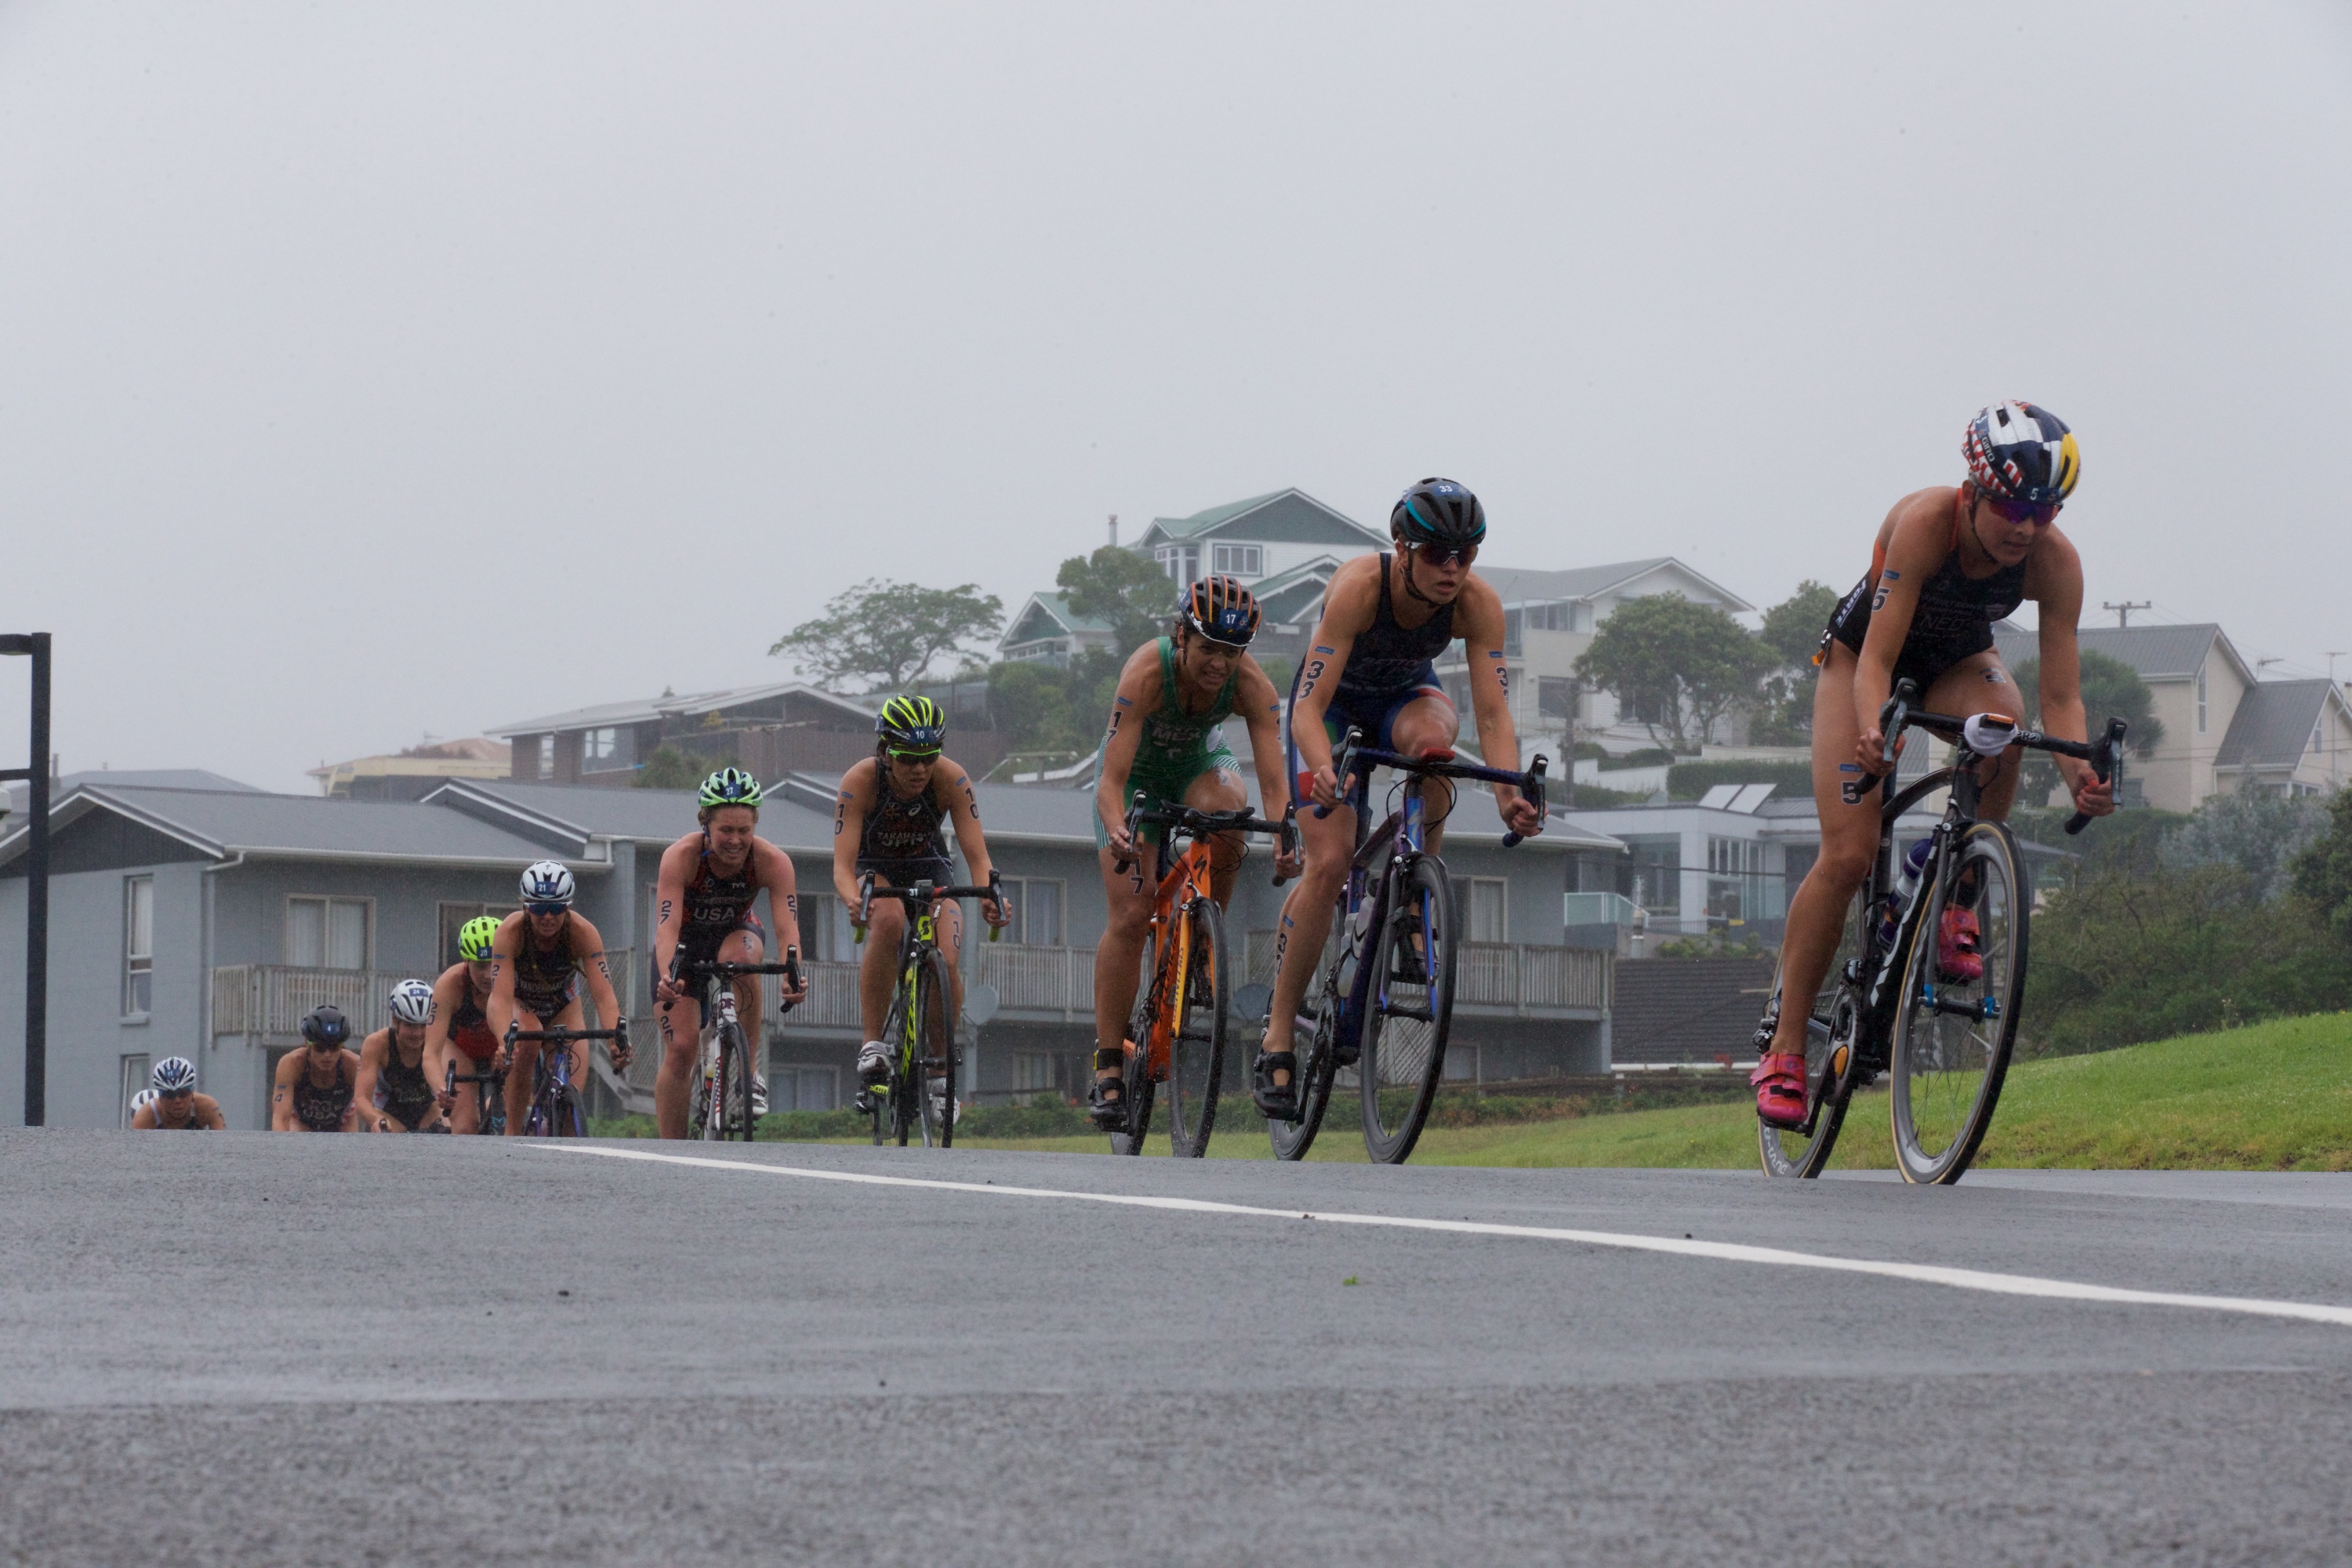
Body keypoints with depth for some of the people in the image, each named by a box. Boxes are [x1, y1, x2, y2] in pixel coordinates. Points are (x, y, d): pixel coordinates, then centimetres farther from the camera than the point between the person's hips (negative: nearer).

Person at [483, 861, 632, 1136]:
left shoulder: (582, 932, -32)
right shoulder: (510, 931, -34)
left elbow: (603, 994, -38)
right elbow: (501, 996, -43)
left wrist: (617, 1039, -56)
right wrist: (505, 1041, -61)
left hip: (562, 1005, 2)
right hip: (518, 1003, -2)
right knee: (527, 1044, -36)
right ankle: (512, 1132, -22)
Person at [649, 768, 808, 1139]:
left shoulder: (772, 861, -28)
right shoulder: (681, 857, -32)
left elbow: (787, 926, -37)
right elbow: (667, 926, -41)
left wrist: (791, 974, -56)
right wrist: (667, 977, -59)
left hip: (736, 934, 0)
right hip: (686, 944, 0)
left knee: (740, 956, -37)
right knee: (680, 1049, -12)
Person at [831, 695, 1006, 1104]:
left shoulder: (951, 779, -26)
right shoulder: (860, 781, -29)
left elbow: (978, 856, -27)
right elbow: (842, 865, -34)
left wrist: (988, 896, -49)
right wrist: (853, 900, -56)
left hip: (928, 870, 2)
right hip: (872, 870, -2)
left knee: (947, 963, -23)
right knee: (888, 919, -37)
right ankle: (872, 1045, -29)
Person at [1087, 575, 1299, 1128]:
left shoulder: (1251, 684, -30)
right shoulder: (1145, 673, -37)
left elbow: (1273, 778, -36)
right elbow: (1112, 781, -40)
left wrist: (1284, 838, -55)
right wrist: (1119, 834, -60)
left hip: (1201, 762, 2)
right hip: (1139, 772, -2)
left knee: (1223, 810, -35)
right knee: (1130, 916, -13)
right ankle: (1109, 1069, -7)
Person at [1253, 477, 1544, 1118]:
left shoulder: (1477, 602, -28)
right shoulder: (1359, 587, -36)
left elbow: (1492, 711, -32)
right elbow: (1309, 708, -40)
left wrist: (1508, 793, -50)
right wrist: (1324, 773, -60)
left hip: (1405, 695, 2)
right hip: (1335, 699, -2)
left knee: (1431, 739, -36)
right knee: (1329, 863, -19)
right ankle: (1277, 1041, -8)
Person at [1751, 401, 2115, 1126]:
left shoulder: (2055, 561, -27)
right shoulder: (1925, 522, -36)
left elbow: (2060, 695, -27)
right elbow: (1876, 660, -39)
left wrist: (2080, 775, -45)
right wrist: (1874, 734, -58)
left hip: (1957, 660, 3)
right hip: (1863, 651, -3)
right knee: (1848, 854, -14)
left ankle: (1956, 903, -13)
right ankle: (1782, 1044, -3)